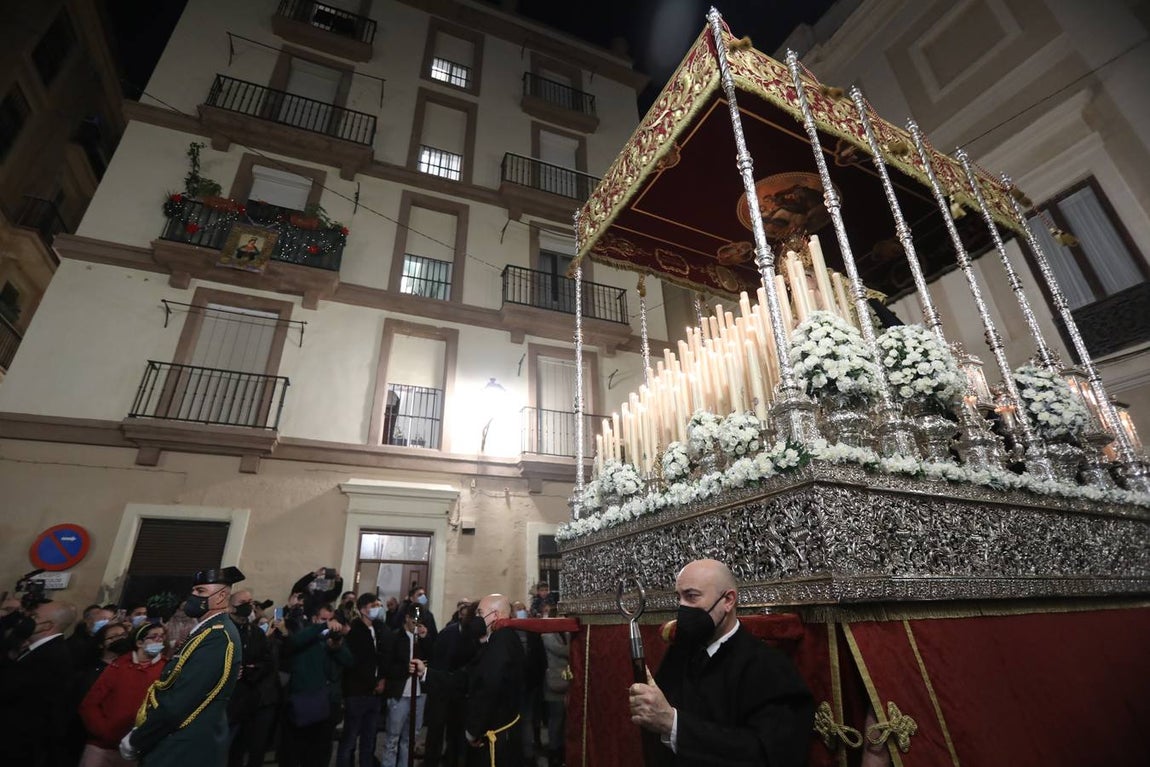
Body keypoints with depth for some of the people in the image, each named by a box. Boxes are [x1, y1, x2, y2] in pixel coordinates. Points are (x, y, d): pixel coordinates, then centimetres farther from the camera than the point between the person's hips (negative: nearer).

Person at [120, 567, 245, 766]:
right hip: (184, 744, 9)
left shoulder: (217, 637, -23)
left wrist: (135, 741, -11)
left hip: (186, 750, -9)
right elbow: (171, 688, 15)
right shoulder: (210, 631, 11)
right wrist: (140, 734, 9)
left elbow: (177, 704, -24)